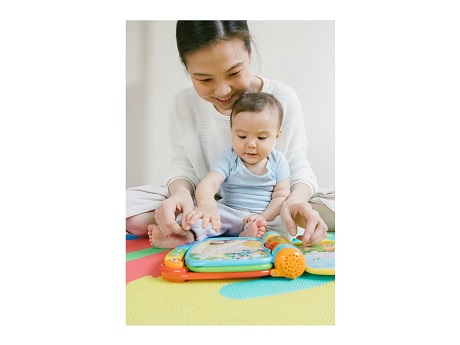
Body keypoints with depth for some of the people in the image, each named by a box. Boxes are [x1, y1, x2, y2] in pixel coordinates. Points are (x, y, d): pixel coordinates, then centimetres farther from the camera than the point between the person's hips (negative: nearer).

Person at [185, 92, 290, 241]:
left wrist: (263, 218, -21)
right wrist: (206, 204, -45)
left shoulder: (278, 161, 1)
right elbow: (209, 182, -21)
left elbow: (281, 196, -1)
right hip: (230, 216, 0)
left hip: (268, 218, 1)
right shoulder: (229, 158, -5)